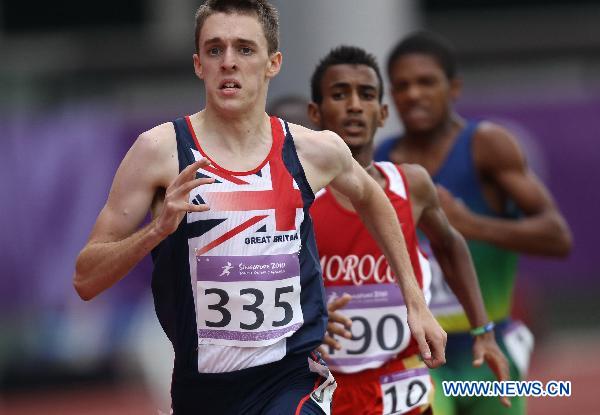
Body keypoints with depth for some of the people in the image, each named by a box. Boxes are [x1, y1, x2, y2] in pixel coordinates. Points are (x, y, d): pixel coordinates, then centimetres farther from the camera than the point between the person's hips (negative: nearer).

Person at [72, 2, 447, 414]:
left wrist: (416, 303, 23)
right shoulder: (160, 150, -8)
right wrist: (159, 228, -25)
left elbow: (370, 198, 24)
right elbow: (86, 280, -9)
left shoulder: (315, 151, -1)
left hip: (292, 380, -1)